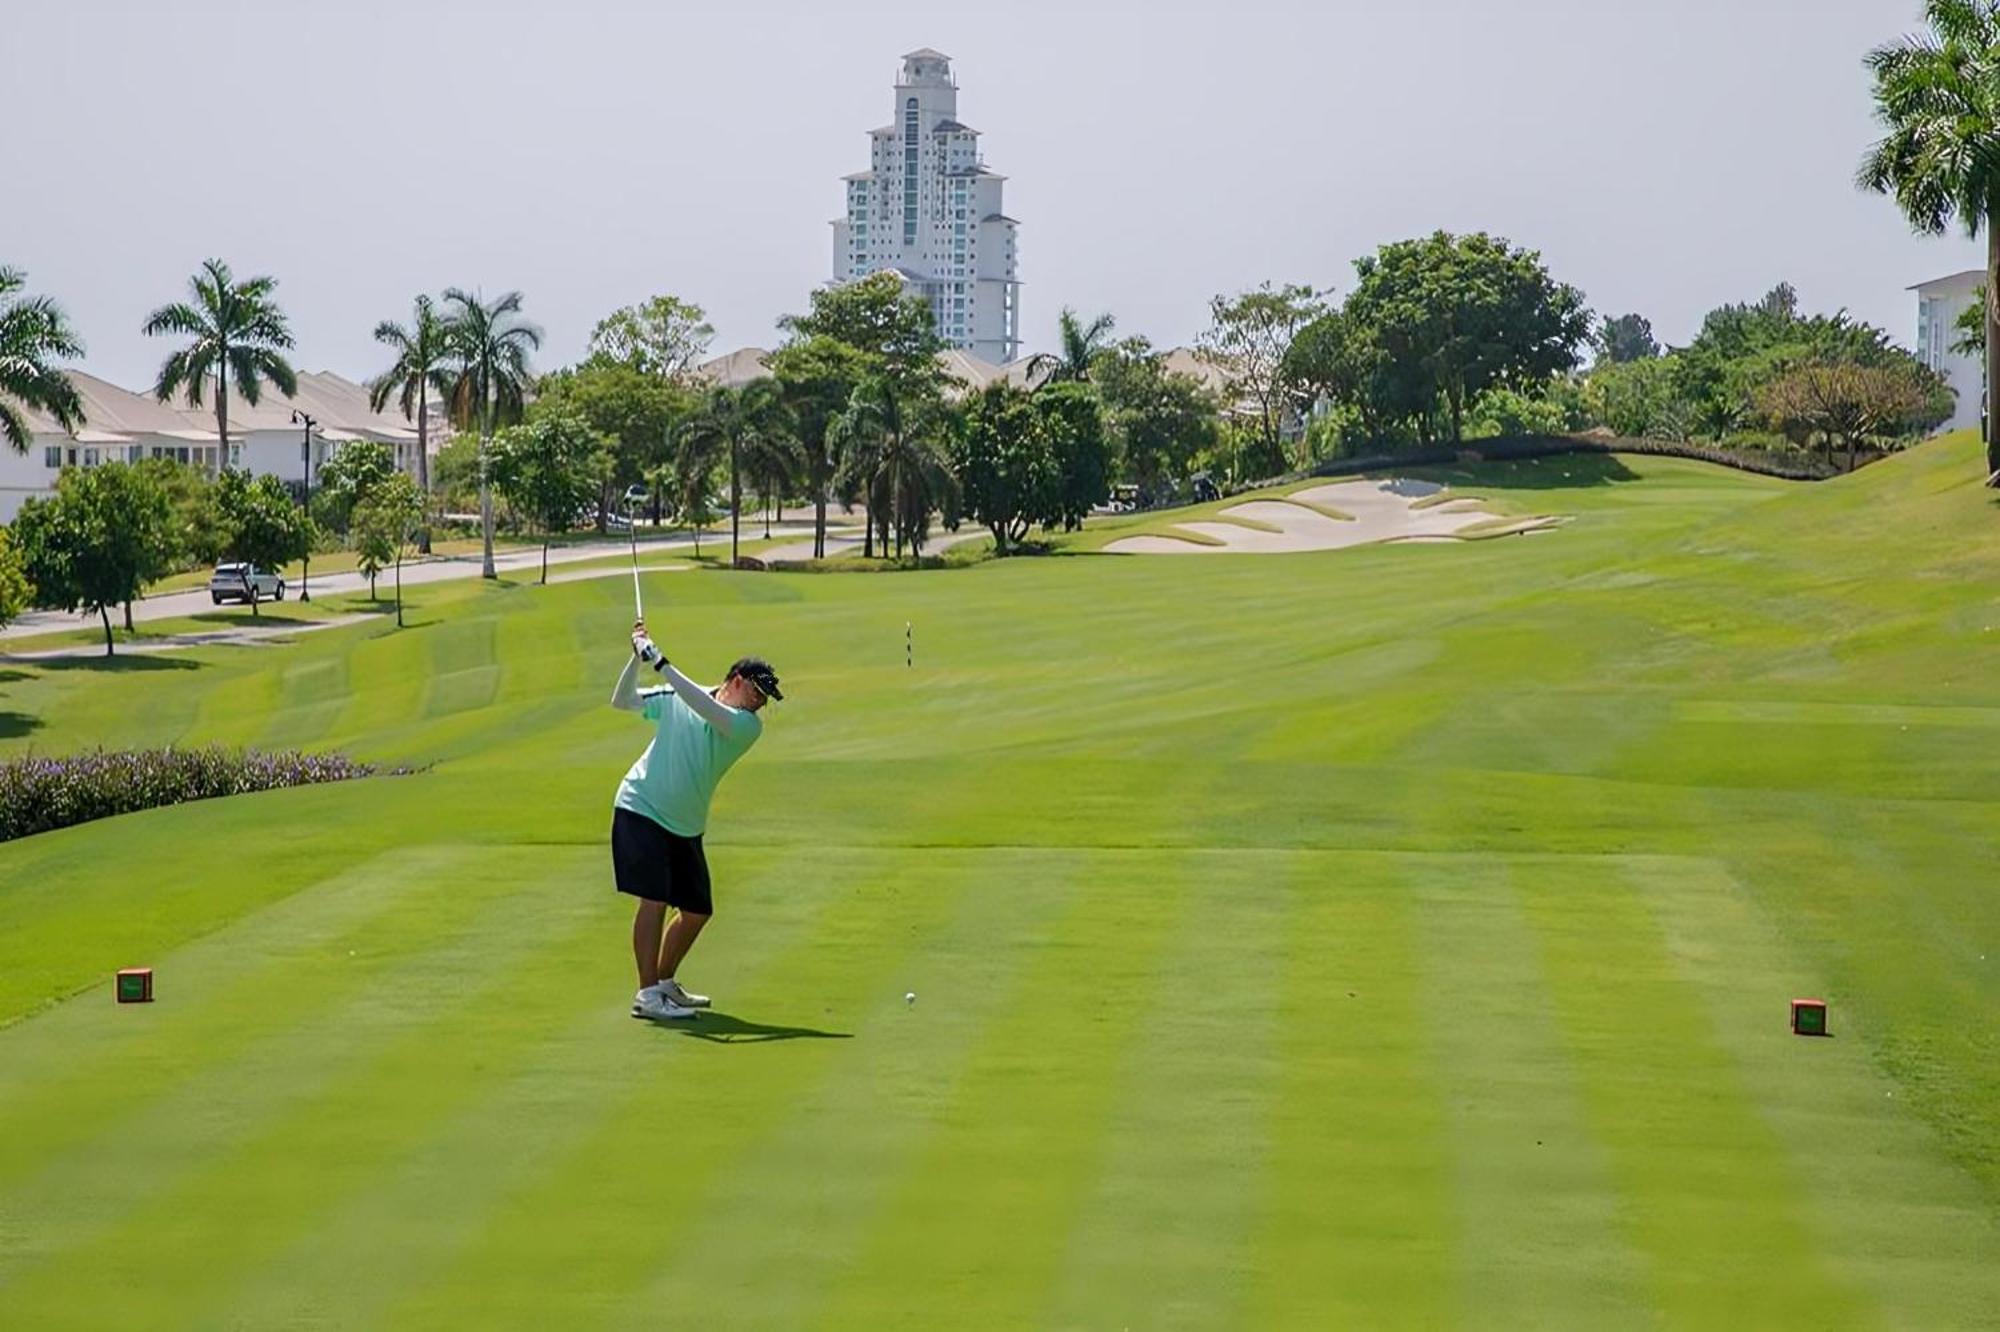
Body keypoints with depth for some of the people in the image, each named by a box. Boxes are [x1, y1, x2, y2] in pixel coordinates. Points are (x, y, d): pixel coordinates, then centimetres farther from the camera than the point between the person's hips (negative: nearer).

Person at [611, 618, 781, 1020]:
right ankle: (647, 995, -13)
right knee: (654, 899, -15)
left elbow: (710, 712, -22)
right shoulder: (675, 698, -2)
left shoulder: (749, 725, -4)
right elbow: (622, 701, 1)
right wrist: (638, 658, -15)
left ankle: (665, 983, 29)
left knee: (697, 911, 9)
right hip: (641, 809, -4)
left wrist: (661, 664, -28)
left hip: (685, 826, 4)